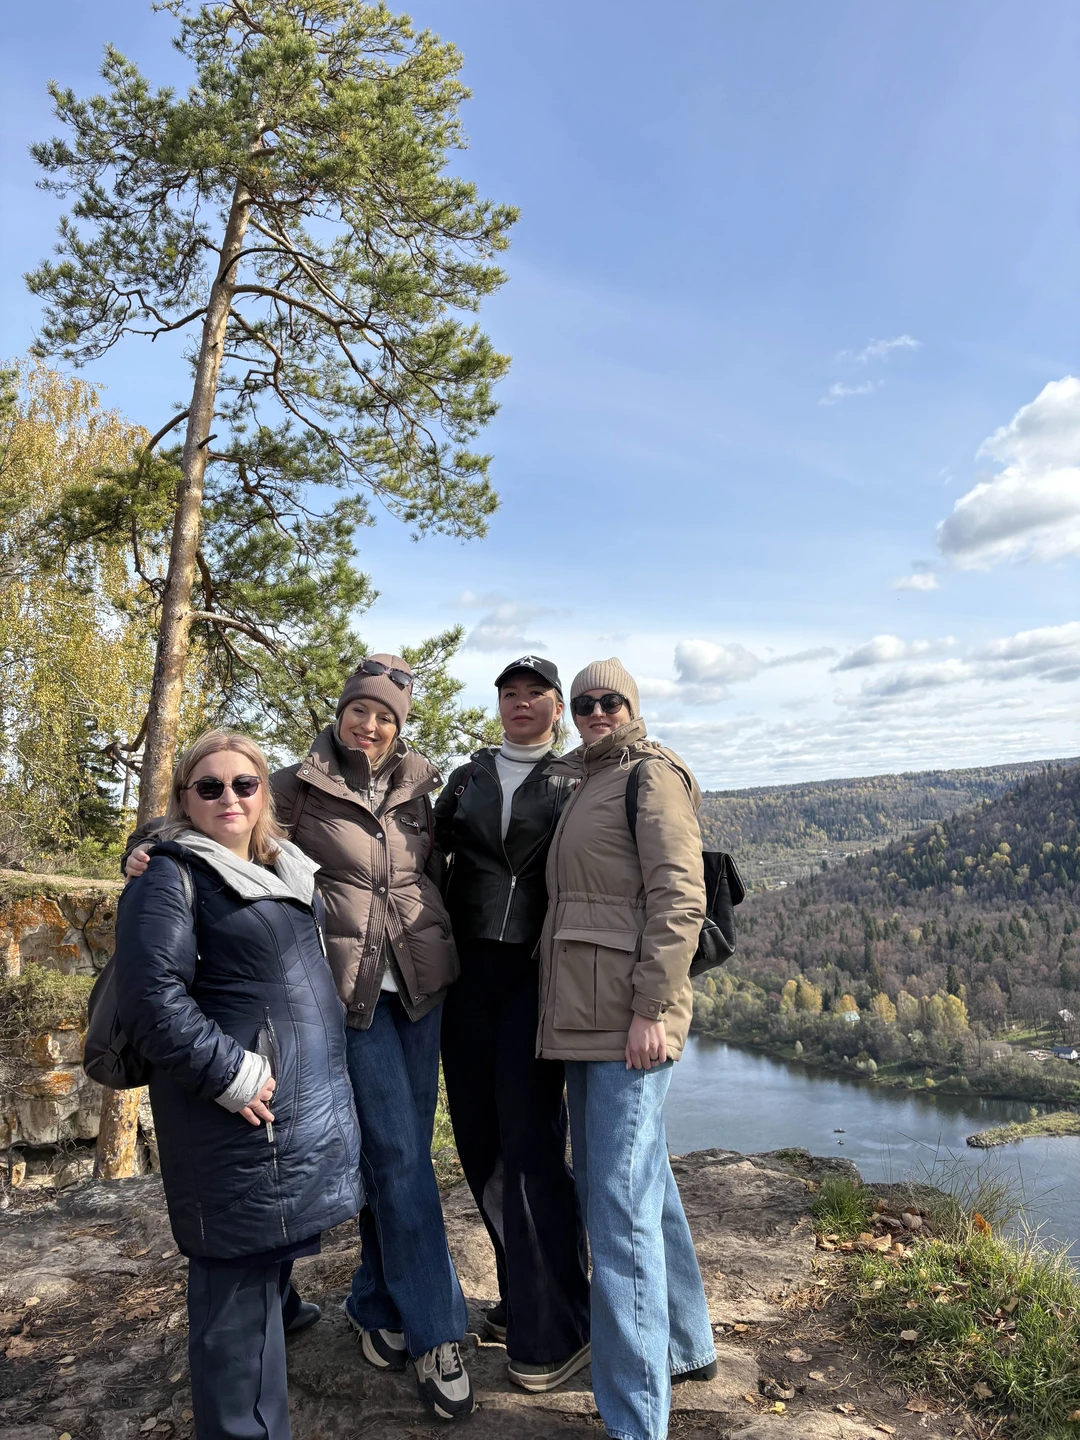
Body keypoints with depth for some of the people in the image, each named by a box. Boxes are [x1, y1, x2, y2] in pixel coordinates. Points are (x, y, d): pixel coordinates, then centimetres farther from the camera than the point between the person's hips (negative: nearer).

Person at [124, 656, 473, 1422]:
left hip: (419, 983, 4)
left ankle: (379, 1303, 32)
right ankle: (436, 1332, 11)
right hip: (351, 988, -4)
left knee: (404, 1149, 12)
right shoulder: (299, 786, -5)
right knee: (396, 1153, -4)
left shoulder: (417, 786, 5)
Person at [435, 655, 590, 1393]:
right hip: (467, 972, 4)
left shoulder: (579, 781, 3)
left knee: (531, 1145, -5)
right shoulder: (468, 778, 14)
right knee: (481, 1140, 9)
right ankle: (523, 1297, 28)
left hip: (537, 977, -4)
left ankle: (555, 1331, 11)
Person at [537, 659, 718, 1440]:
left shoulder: (652, 775, -6)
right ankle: (684, 1343, 38)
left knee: (619, 1203, -7)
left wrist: (652, 1008, -20)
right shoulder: (585, 786, 19)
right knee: (644, 1183, 20)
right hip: (587, 1018, 9)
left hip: (630, 1019, -9)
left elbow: (678, 898, -15)